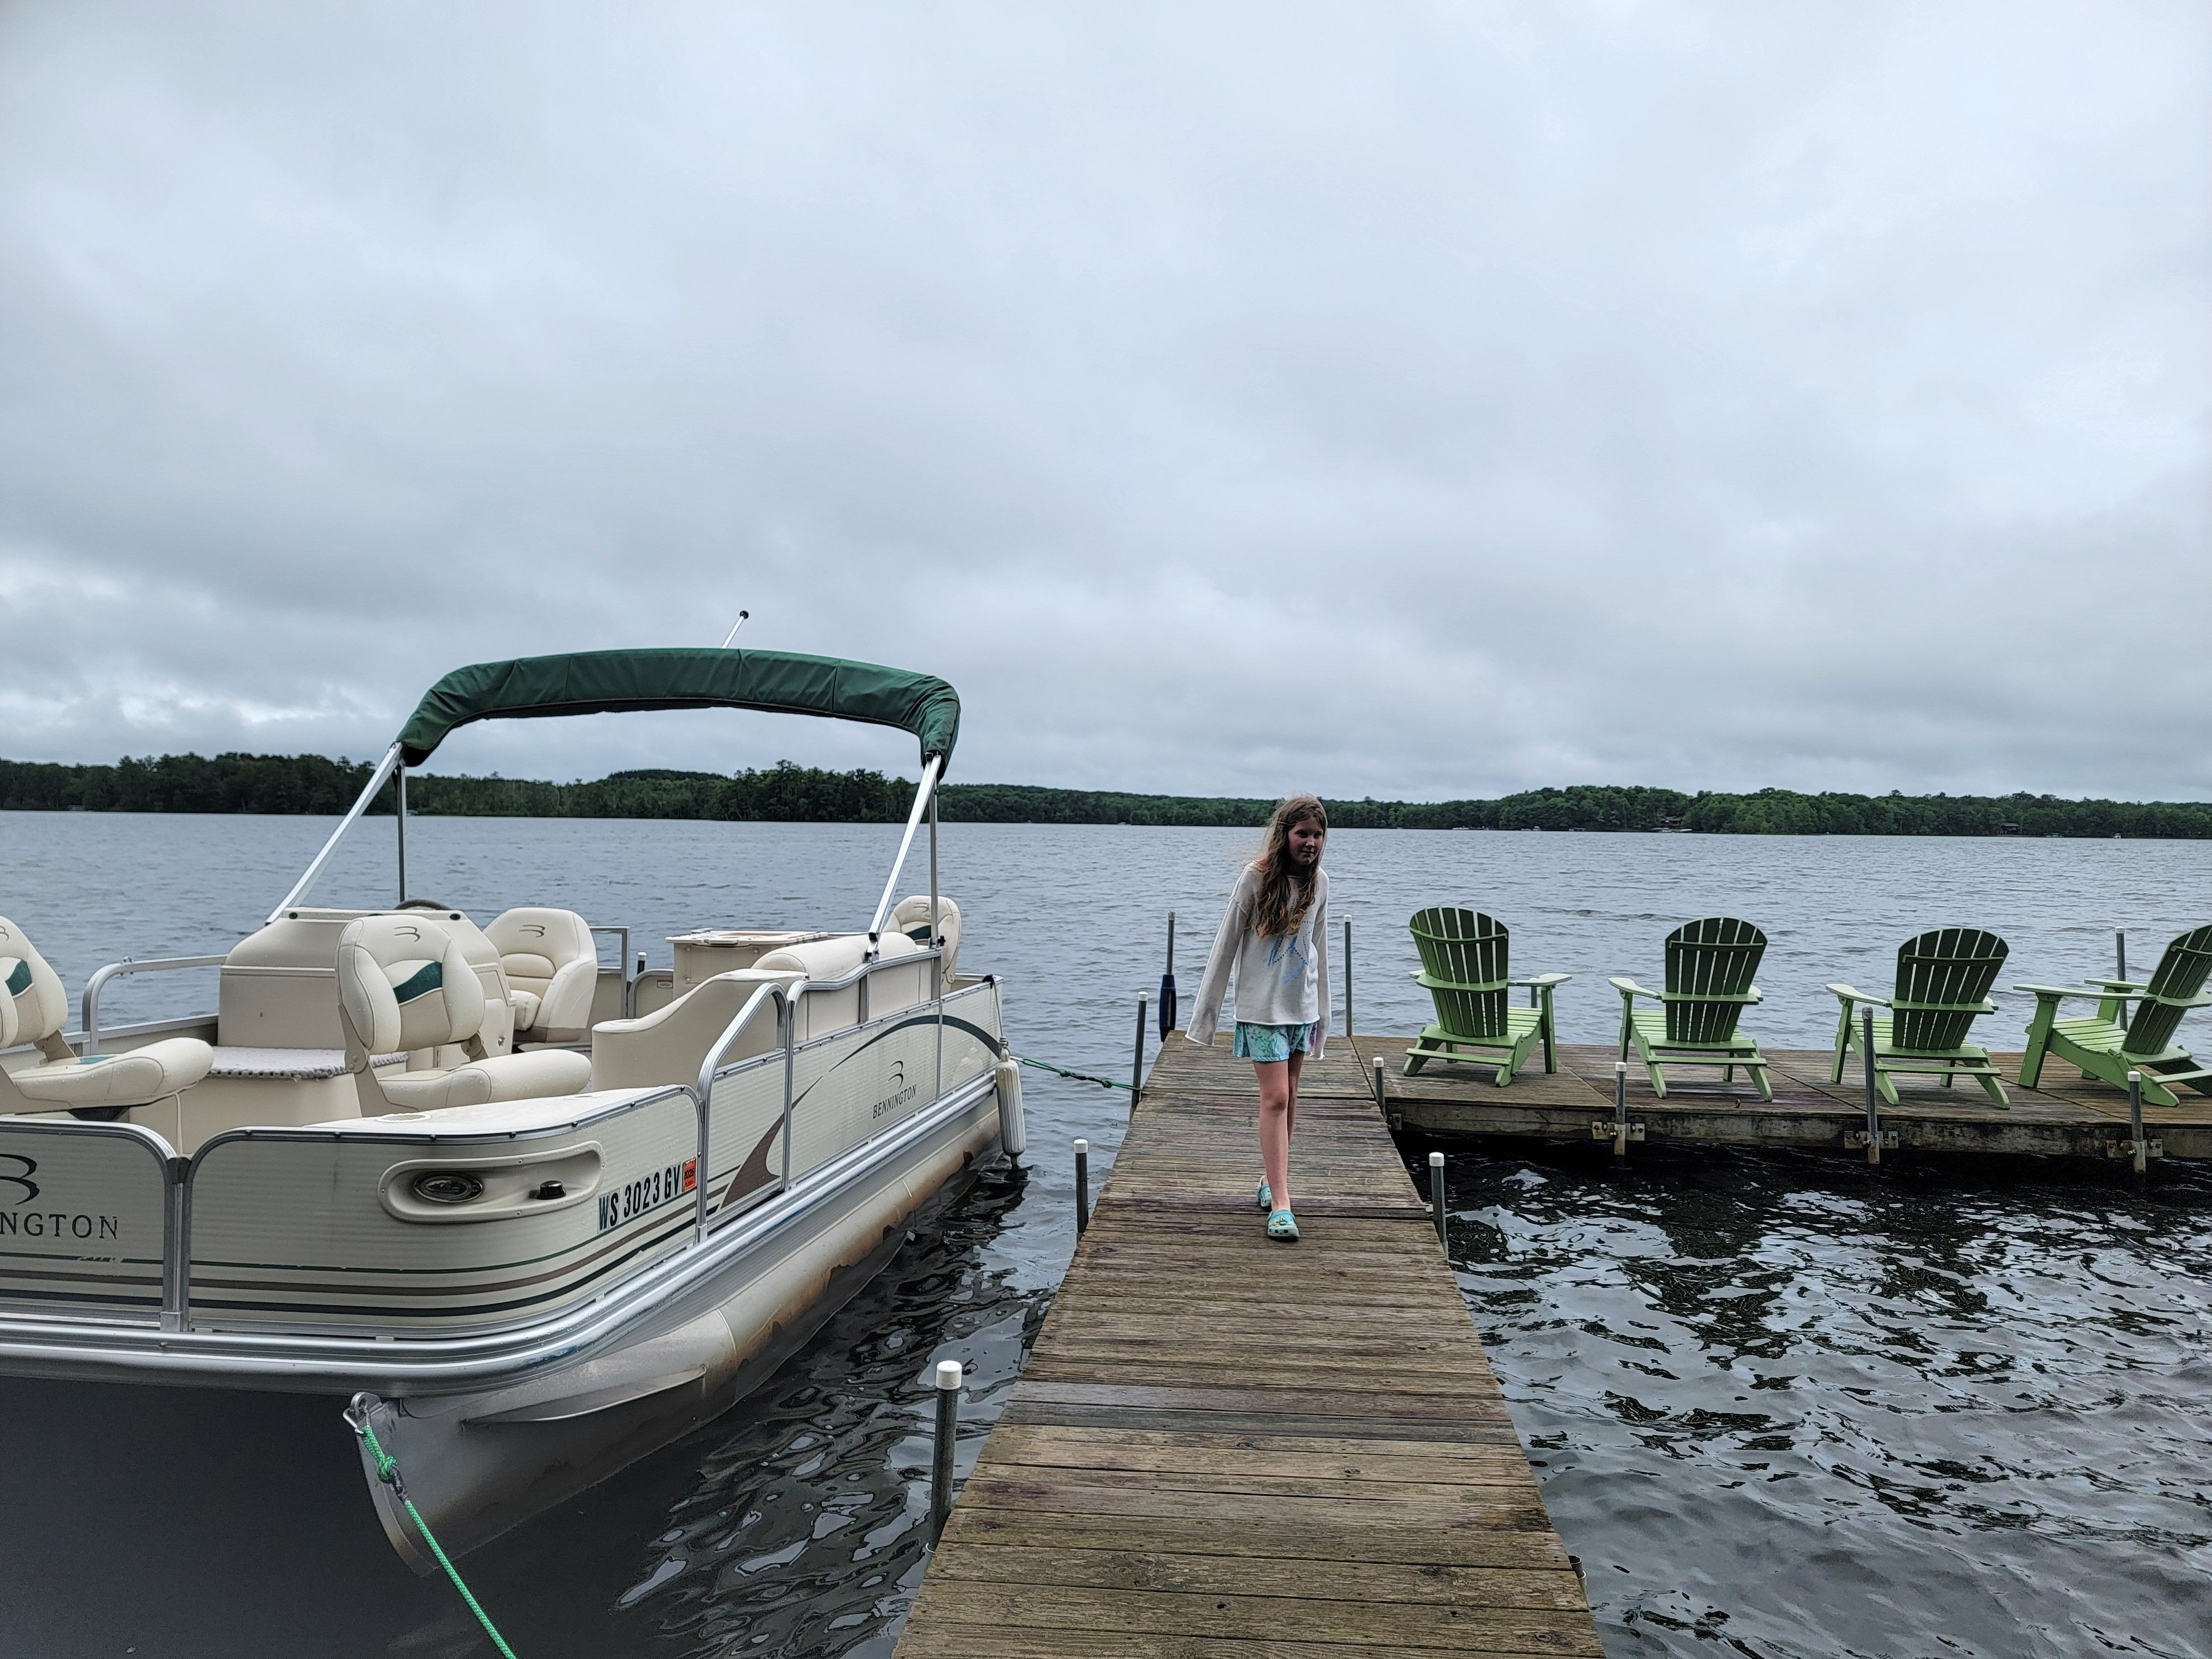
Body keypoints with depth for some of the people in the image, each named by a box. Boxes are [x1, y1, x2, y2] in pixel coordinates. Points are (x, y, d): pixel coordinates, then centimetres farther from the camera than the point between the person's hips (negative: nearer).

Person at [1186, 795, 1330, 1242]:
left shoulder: (1319, 881, 3)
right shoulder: (1257, 877, -12)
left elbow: (1318, 947, 13)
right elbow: (1226, 945, -7)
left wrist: (1322, 1012, 15)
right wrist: (1205, 1012, -6)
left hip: (1302, 1005, 5)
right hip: (1262, 1005, -5)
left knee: (1287, 1097, 12)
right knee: (1275, 1098, -10)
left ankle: (1272, 1179, 28)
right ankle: (1280, 1204, -9)